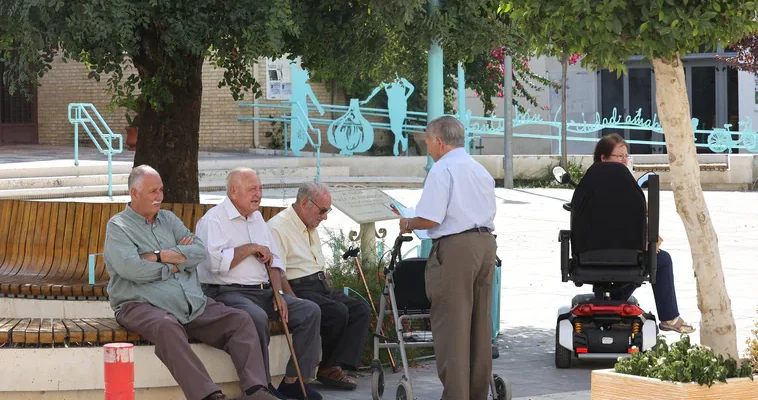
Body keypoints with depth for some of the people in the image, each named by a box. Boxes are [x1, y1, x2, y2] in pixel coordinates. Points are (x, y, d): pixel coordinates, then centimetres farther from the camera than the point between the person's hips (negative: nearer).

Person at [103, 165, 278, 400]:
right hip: (143, 305, -6)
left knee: (240, 321, -11)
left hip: (192, 304, 6)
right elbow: (131, 268, -15)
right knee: (167, 326, -39)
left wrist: (161, 256, -7)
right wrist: (175, 263, -2)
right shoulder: (118, 226, 4)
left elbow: (199, 251, 6)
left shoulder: (169, 219, 21)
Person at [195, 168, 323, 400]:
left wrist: (277, 292, 6)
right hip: (227, 292, -8)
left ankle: (292, 381, -3)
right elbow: (216, 262, -23)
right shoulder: (214, 220, -7)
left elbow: (274, 259, 22)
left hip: (263, 291, 9)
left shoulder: (257, 218, 20)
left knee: (310, 311, -5)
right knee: (257, 316, -38)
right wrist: (251, 248, -13)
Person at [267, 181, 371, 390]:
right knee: (338, 311, -29)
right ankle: (328, 368, -10)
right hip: (297, 289, -10)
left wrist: (330, 293, 14)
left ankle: (335, 367, -20)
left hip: (320, 287, 10)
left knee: (361, 310, -10)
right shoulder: (278, 228, -10)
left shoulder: (311, 228, 21)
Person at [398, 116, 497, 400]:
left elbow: (430, 219, -17)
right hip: (486, 242, 8)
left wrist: (408, 224, 3)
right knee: (480, 324, 13)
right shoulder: (481, 171, 17)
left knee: (451, 326, -5)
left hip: (455, 248, -8)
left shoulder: (442, 169, -9)